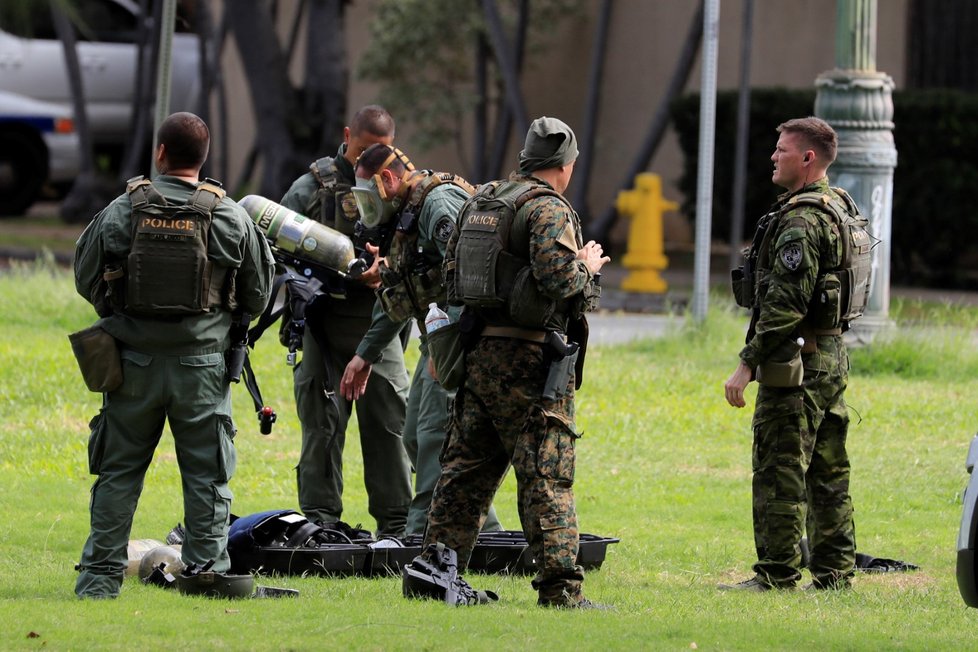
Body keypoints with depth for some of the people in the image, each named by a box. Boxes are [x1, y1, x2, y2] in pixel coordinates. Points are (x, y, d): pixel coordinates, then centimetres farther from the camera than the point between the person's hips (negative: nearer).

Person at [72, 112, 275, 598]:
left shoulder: (122, 211, -5)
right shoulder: (229, 217, -4)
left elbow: (86, 279, 4)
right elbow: (258, 295, 5)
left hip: (134, 361, 0)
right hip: (201, 364, 0)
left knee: (118, 471, 9)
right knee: (206, 475, 7)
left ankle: (101, 573, 8)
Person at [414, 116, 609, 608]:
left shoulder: (480, 203, 14)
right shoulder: (548, 210, -11)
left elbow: (450, 271, 19)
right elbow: (560, 280, -22)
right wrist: (587, 266, -3)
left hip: (478, 350, 7)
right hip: (529, 357, -7)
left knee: (466, 471, 13)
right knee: (546, 475, -6)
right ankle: (560, 586, -9)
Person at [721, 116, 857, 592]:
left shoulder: (800, 221, -17)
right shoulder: (840, 209, 14)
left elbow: (785, 303, -22)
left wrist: (748, 363, -20)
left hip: (795, 361, -10)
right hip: (832, 355, 10)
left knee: (779, 472, -7)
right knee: (828, 472, 12)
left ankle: (777, 574, -6)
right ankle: (835, 570, 15)